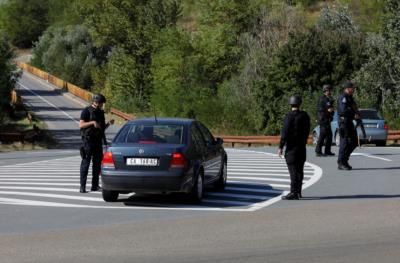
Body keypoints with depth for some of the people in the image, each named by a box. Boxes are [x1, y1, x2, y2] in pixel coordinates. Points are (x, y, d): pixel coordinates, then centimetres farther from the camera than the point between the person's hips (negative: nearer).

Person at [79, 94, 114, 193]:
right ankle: (82, 186, -7)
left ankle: (95, 185, 12)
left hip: (98, 141, 7)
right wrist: (92, 122, -24)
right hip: (88, 141, -7)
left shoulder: (100, 112, 16)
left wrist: (108, 124, 3)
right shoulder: (87, 111, -4)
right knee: (85, 163, -7)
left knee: (97, 163, 7)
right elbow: (81, 125, -13)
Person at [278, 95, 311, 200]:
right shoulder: (305, 115, 7)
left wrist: (281, 147, -13)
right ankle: (298, 192, 18)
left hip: (292, 147, -7)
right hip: (302, 147, 7)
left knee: (293, 170, -8)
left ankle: (294, 193, -11)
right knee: (299, 170, 12)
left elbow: (285, 132, -16)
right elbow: (307, 131, 13)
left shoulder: (290, 116, -14)